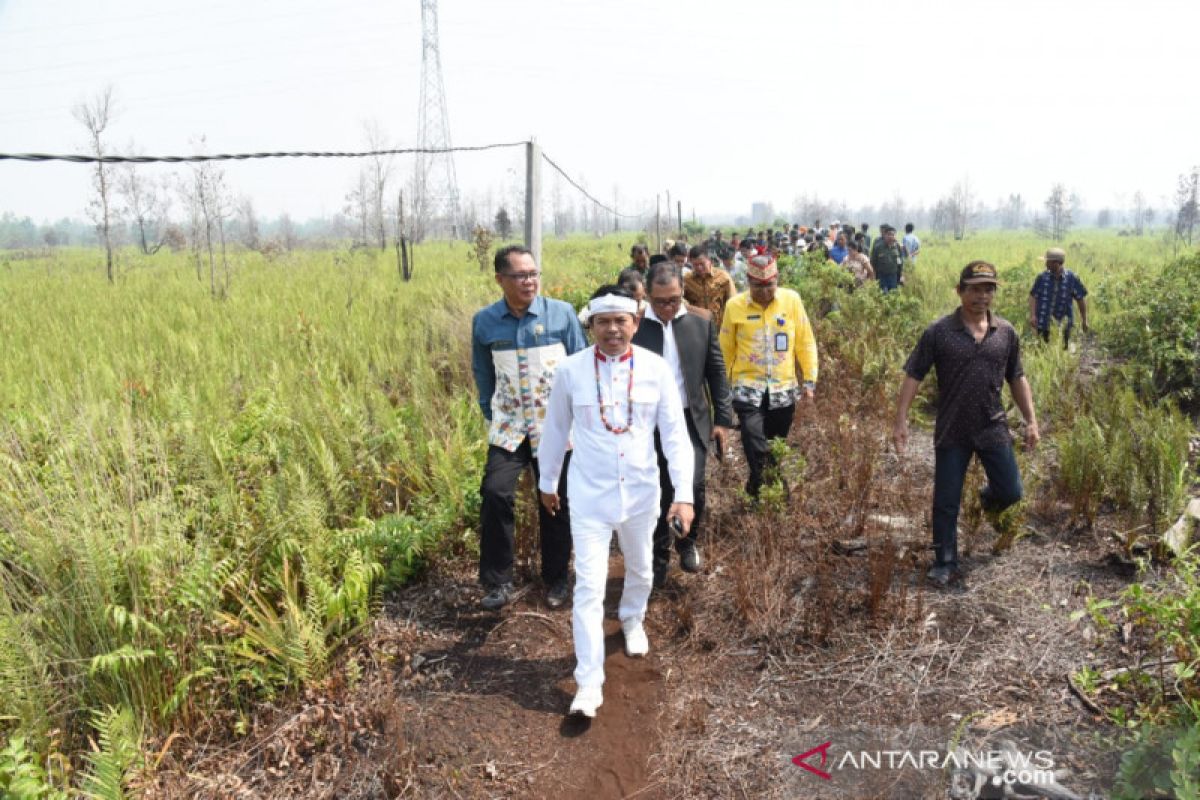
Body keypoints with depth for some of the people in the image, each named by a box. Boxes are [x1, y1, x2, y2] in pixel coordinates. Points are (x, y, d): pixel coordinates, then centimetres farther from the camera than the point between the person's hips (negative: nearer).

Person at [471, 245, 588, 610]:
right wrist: (490, 415, 12)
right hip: (508, 426, 1)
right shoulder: (484, 321, -2)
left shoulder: (562, 313, -8)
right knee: (495, 495, -14)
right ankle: (497, 582, 3)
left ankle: (556, 579, 28)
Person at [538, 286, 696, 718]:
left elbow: (675, 434, -7)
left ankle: (632, 621, 55)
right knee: (589, 586, -5)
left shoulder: (656, 369, -9)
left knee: (640, 569, 23)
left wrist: (684, 493, -12)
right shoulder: (571, 370, -10)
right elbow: (556, 430, 4)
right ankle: (589, 684, 4)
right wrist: (547, 482, 13)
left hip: (641, 491, 2)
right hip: (589, 493, -2)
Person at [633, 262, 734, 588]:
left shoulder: (702, 323, 1)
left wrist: (723, 419, 4)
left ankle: (688, 542, 25)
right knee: (656, 493, 6)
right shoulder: (634, 326, -5)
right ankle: (659, 555, 25)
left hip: (692, 421, 1)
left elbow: (717, 373, 7)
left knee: (692, 487, -4)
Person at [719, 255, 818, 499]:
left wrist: (809, 380, 3)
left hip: (784, 387, 2)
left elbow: (805, 343, 4)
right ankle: (761, 485, -5)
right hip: (748, 385, -2)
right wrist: (722, 385, 10)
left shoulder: (792, 300, -3)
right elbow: (726, 349, 5)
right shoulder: (735, 305, -5)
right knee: (753, 437, -22)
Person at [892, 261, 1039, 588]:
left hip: (993, 428, 3)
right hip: (951, 432, -2)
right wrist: (900, 421, -13)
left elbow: (1017, 378, 11)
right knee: (946, 502, 4)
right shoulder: (938, 332, -9)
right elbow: (913, 376, -7)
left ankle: (988, 499, 41)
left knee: (1011, 492, 5)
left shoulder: (1006, 333, 2)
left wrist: (1031, 420, 7)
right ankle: (945, 564, 18)